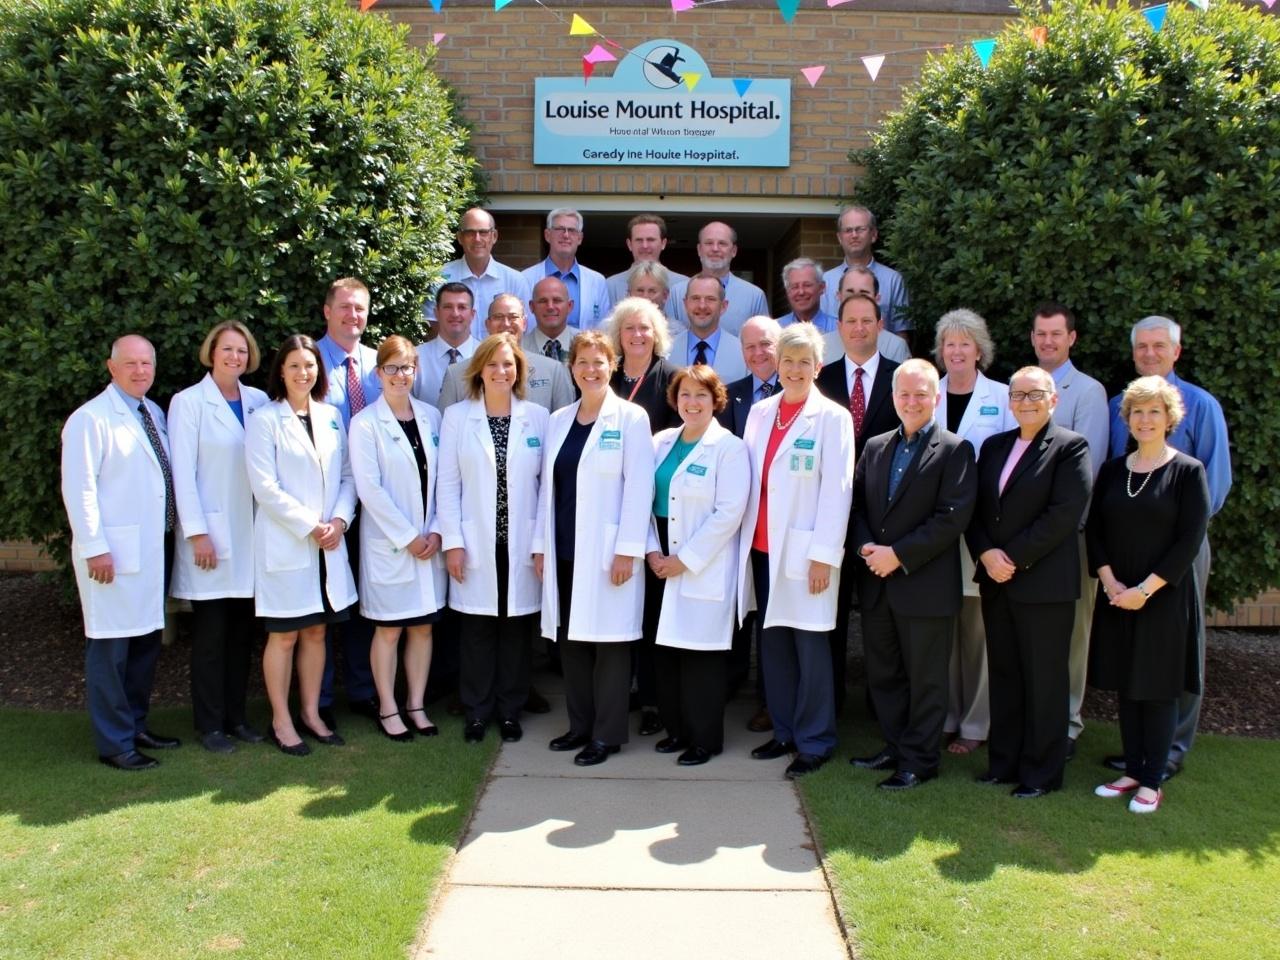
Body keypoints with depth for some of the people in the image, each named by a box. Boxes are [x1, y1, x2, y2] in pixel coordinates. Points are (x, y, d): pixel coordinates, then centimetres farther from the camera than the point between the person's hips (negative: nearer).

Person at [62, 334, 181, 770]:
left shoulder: (155, 414, 14)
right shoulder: (91, 419, -9)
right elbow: (78, 487, -14)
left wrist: (174, 530, 11)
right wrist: (94, 547, -18)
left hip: (153, 547, 8)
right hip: (113, 552, -8)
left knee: (147, 641, 14)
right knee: (111, 647, -1)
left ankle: (135, 724, 28)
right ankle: (114, 743, 8)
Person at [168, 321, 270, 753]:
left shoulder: (259, 402, 7)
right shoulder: (189, 402, -4)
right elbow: (183, 473, -8)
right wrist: (197, 533, -13)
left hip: (251, 535, 4)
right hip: (211, 534, -4)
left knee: (242, 632, 10)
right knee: (210, 633, 2)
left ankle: (235, 716, 21)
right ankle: (209, 724, 14)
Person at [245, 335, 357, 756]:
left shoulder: (332, 417, 10)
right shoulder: (264, 420, -4)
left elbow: (347, 476, 9)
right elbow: (264, 487, -11)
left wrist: (339, 520, -7)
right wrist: (310, 526, -13)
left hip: (329, 543, 5)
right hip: (284, 544, -4)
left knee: (316, 631, 11)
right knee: (284, 636, 3)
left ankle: (311, 713, 23)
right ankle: (281, 721, 15)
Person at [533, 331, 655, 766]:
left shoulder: (630, 418, -4)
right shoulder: (558, 420, 12)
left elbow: (639, 487, -9)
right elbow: (548, 486, 13)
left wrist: (627, 550, -14)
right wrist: (541, 545, 9)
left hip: (607, 552, -5)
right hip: (564, 551, 6)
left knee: (609, 640, 1)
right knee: (570, 639, 10)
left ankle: (607, 733, 11)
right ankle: (580, 725, 23)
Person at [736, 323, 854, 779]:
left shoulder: (832, 417, -5)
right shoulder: (759, 412, 10)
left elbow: (837, 489, -9)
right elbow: (749, 480, 11)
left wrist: (824, 556, -13)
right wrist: (745, 537, 6)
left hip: (804, 550, -5)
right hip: (761, 548, 5)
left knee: (810, 646, 1)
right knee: (772, 641, 12)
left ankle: (815, 741, 14)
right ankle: (784, 730, 25)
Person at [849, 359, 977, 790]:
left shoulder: (955, 450, -6)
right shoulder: (875, 447, 12)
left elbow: (952, 517, -14)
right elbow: (857, 504, 12)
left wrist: (899, 555, -17)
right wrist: (867, 547, -7)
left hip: (925, 587, -6)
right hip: (876, 584, 6)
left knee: (925, 679, 5)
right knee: (883, 674, 15)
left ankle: (919, 760, 17)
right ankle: (895, 746, 30)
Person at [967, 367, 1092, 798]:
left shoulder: (1071, 447, -5)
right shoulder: (994, 446, 14)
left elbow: (1064, 514, -15)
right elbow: (975, 509, 10)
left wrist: (1014, 558, -15)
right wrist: (986, 554, -7)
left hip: (1044, 582, -6)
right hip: (996, 580, 6)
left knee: (1044, 680, 3)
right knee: (1003, 676, 12)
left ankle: (1042, 772, 15)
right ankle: (1003, 762, 23)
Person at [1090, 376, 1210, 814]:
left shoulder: (1188, 471, -6)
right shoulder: (1113, 470, 7)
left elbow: (1190, 540, -11)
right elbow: (1093, 529, 5)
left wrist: (1146, 589, -16)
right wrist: (1110, 581, -8)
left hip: (1164, 597, -4)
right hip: (1116, 596, 4)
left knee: (1158, 688, 3)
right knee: (1126, 686, 10)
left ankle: (1153, 782, 13)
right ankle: (1132, 771, 22)